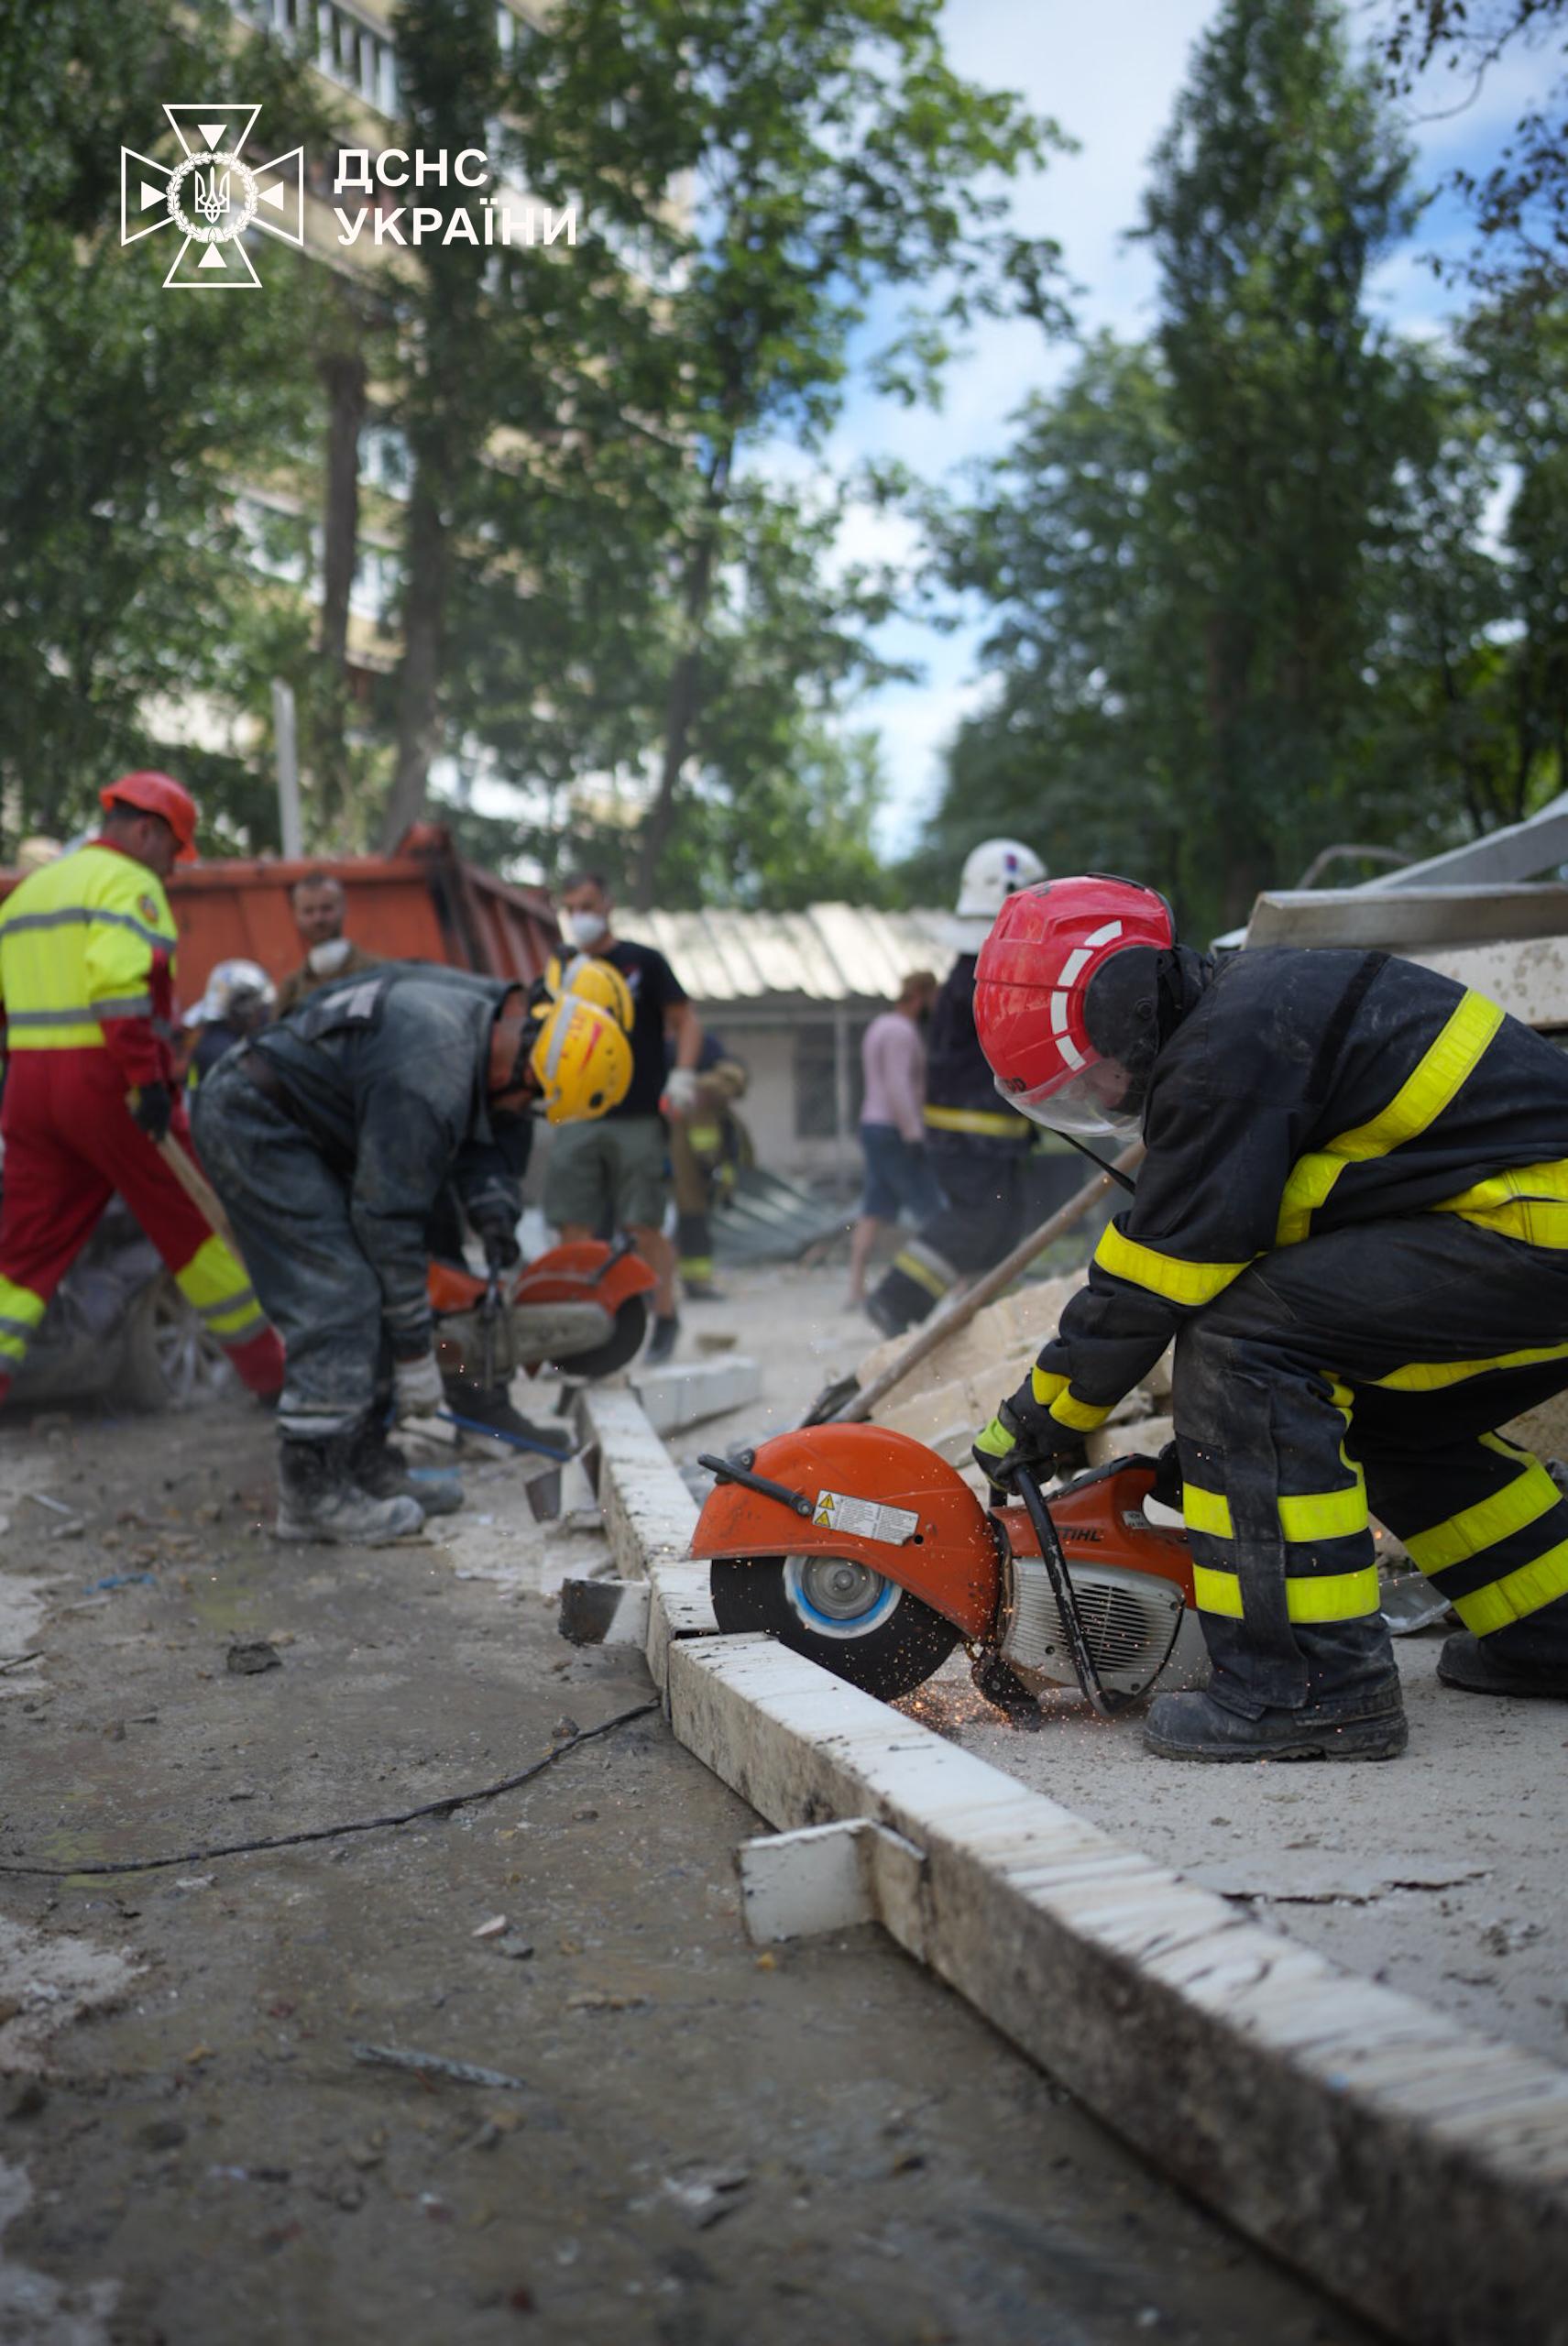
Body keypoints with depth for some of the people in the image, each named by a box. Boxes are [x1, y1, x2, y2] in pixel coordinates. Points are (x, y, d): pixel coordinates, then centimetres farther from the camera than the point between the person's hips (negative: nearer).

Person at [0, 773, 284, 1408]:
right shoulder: (128, 883, -6)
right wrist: (147, 1079, -22)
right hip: (107, 1081, -7)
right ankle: (270, 1368, 16)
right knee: (199, 1227, 6)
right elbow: (120, 980, -22)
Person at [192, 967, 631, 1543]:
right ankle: (312, 1496, -8)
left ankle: (361, 1468, 14)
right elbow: (387, 1219, -25)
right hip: (251, 1123, -10)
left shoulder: (490, 1008, -3)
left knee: (369, 1292, 8)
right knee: (337, 1302, -14)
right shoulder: (431, 1082, -31)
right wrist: (417, 1356, -17)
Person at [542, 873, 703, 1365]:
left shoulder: (643, 963, 4)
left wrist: (683, 1074, -14)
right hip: (577, 1120, 4)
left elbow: (685, 1021, 1)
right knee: (575, 1231, -1)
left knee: (644, 1226, -4)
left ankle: (666, 1318, 11)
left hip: (638, 1118, -4)